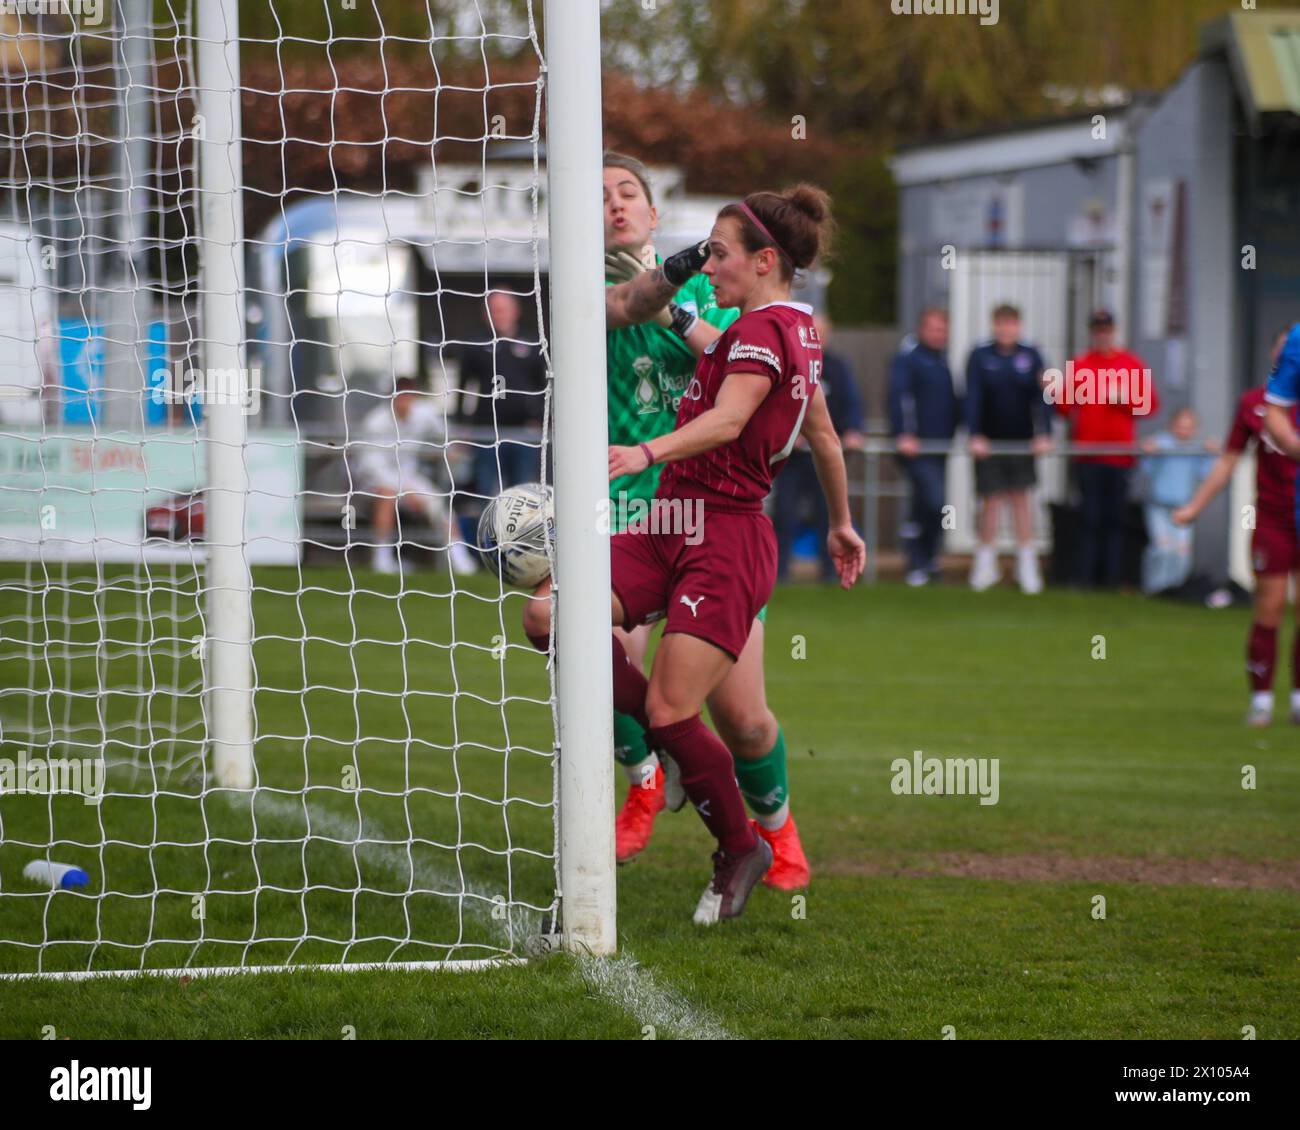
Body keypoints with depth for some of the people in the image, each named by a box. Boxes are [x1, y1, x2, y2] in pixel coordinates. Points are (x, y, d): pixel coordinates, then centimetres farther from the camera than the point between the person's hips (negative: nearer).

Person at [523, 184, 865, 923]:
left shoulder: (763, 329, -12)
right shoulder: (800, 328, 17)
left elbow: (728, 420, -28)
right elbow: (824, 433, 28)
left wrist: (647, 453, -42)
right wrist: (843, 524, 38)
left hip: (725, 541, -9)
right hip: (674, 530, 9)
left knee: (671, 711, -10)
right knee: (548, 615, -7)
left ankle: (740, 849, 11)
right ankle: (668, 741, 5)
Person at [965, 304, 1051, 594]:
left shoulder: (1031, 356, -2)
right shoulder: (980, 356, -6)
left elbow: (1040, 397, -4)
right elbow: (973, 397, -10)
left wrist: (1044, 434, -13)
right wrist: (974, 436, -18)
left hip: (1021, 439, 1)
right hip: (988, 441, -1)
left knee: (1020, 498, 5)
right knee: (991, 499, 2)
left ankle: (1027, 563, 10)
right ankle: (986, 562, 13)